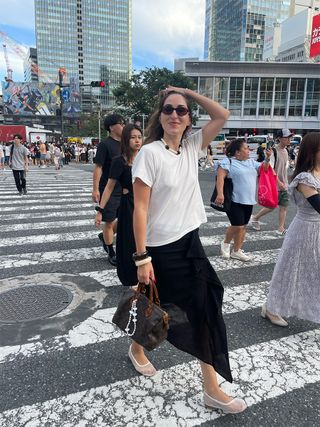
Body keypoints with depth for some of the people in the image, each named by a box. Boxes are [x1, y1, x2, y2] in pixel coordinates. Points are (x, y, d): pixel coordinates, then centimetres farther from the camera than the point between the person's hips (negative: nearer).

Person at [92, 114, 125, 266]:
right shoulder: (105, 145, -11)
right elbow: (98, 167, -14)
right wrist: (95, 188, -19)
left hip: (124, 189, 7)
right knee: (109, 221, 4)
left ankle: (104, 236, 36)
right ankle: (111, 254, 19)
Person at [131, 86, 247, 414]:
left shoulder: (192, 147, 4)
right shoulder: (149, 153, -13)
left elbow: (222, 115, 4)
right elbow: (140, 208, -16)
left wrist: (187, 91, 1)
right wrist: (142, 257, -19)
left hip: (189, 242, 6)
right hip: (160, 248, -6)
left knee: (205, 310, 7)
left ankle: (212, 389, 24)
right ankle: (137, 348, 49)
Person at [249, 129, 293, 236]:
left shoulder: (285, 151, 11)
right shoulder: (274, 151, -15)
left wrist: (286, 182, 17)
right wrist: (278, 182, -21)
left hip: (284, 185, 8)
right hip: (275, 185, -7)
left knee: (283, 207, 5)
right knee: (271, 206, 2)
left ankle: (281, 228, 11)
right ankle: (254, 218, 23)